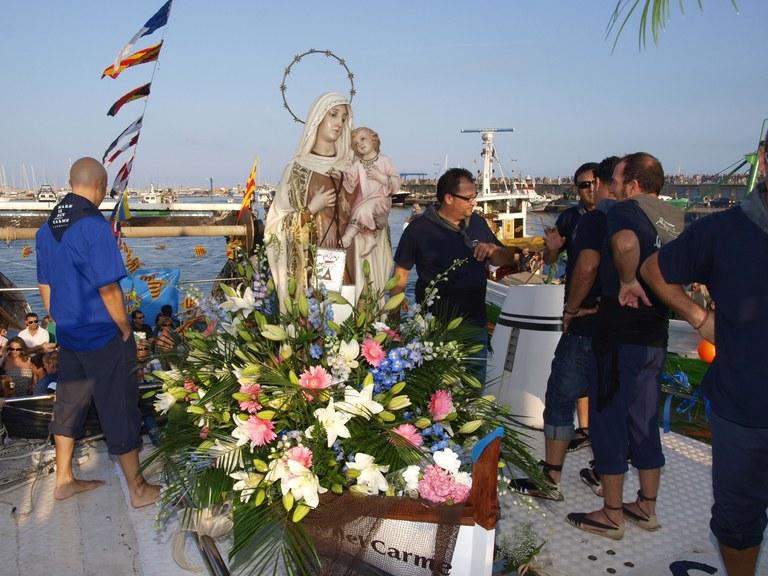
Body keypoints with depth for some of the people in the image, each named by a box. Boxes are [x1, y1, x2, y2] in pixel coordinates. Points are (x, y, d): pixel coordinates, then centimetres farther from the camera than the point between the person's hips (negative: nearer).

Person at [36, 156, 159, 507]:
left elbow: (44, 286, 11)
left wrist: (61, 322, 19)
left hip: (69, 336, 8)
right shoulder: (95, 226, -19)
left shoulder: (47, 227, 5)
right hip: (104, 337, -7)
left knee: (69, 405, 19)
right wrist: (125, 329, -9)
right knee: (120, 411, 2)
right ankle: (138, 489, 14)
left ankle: (64, 479, 33)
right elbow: (108, 288, -21)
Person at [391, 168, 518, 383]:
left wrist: (492, 249, -7)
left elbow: (506, 259, 16)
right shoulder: (419, 228, -7)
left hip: (475, 320, 4)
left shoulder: (478, 223, 8)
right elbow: (401, 274, -3)